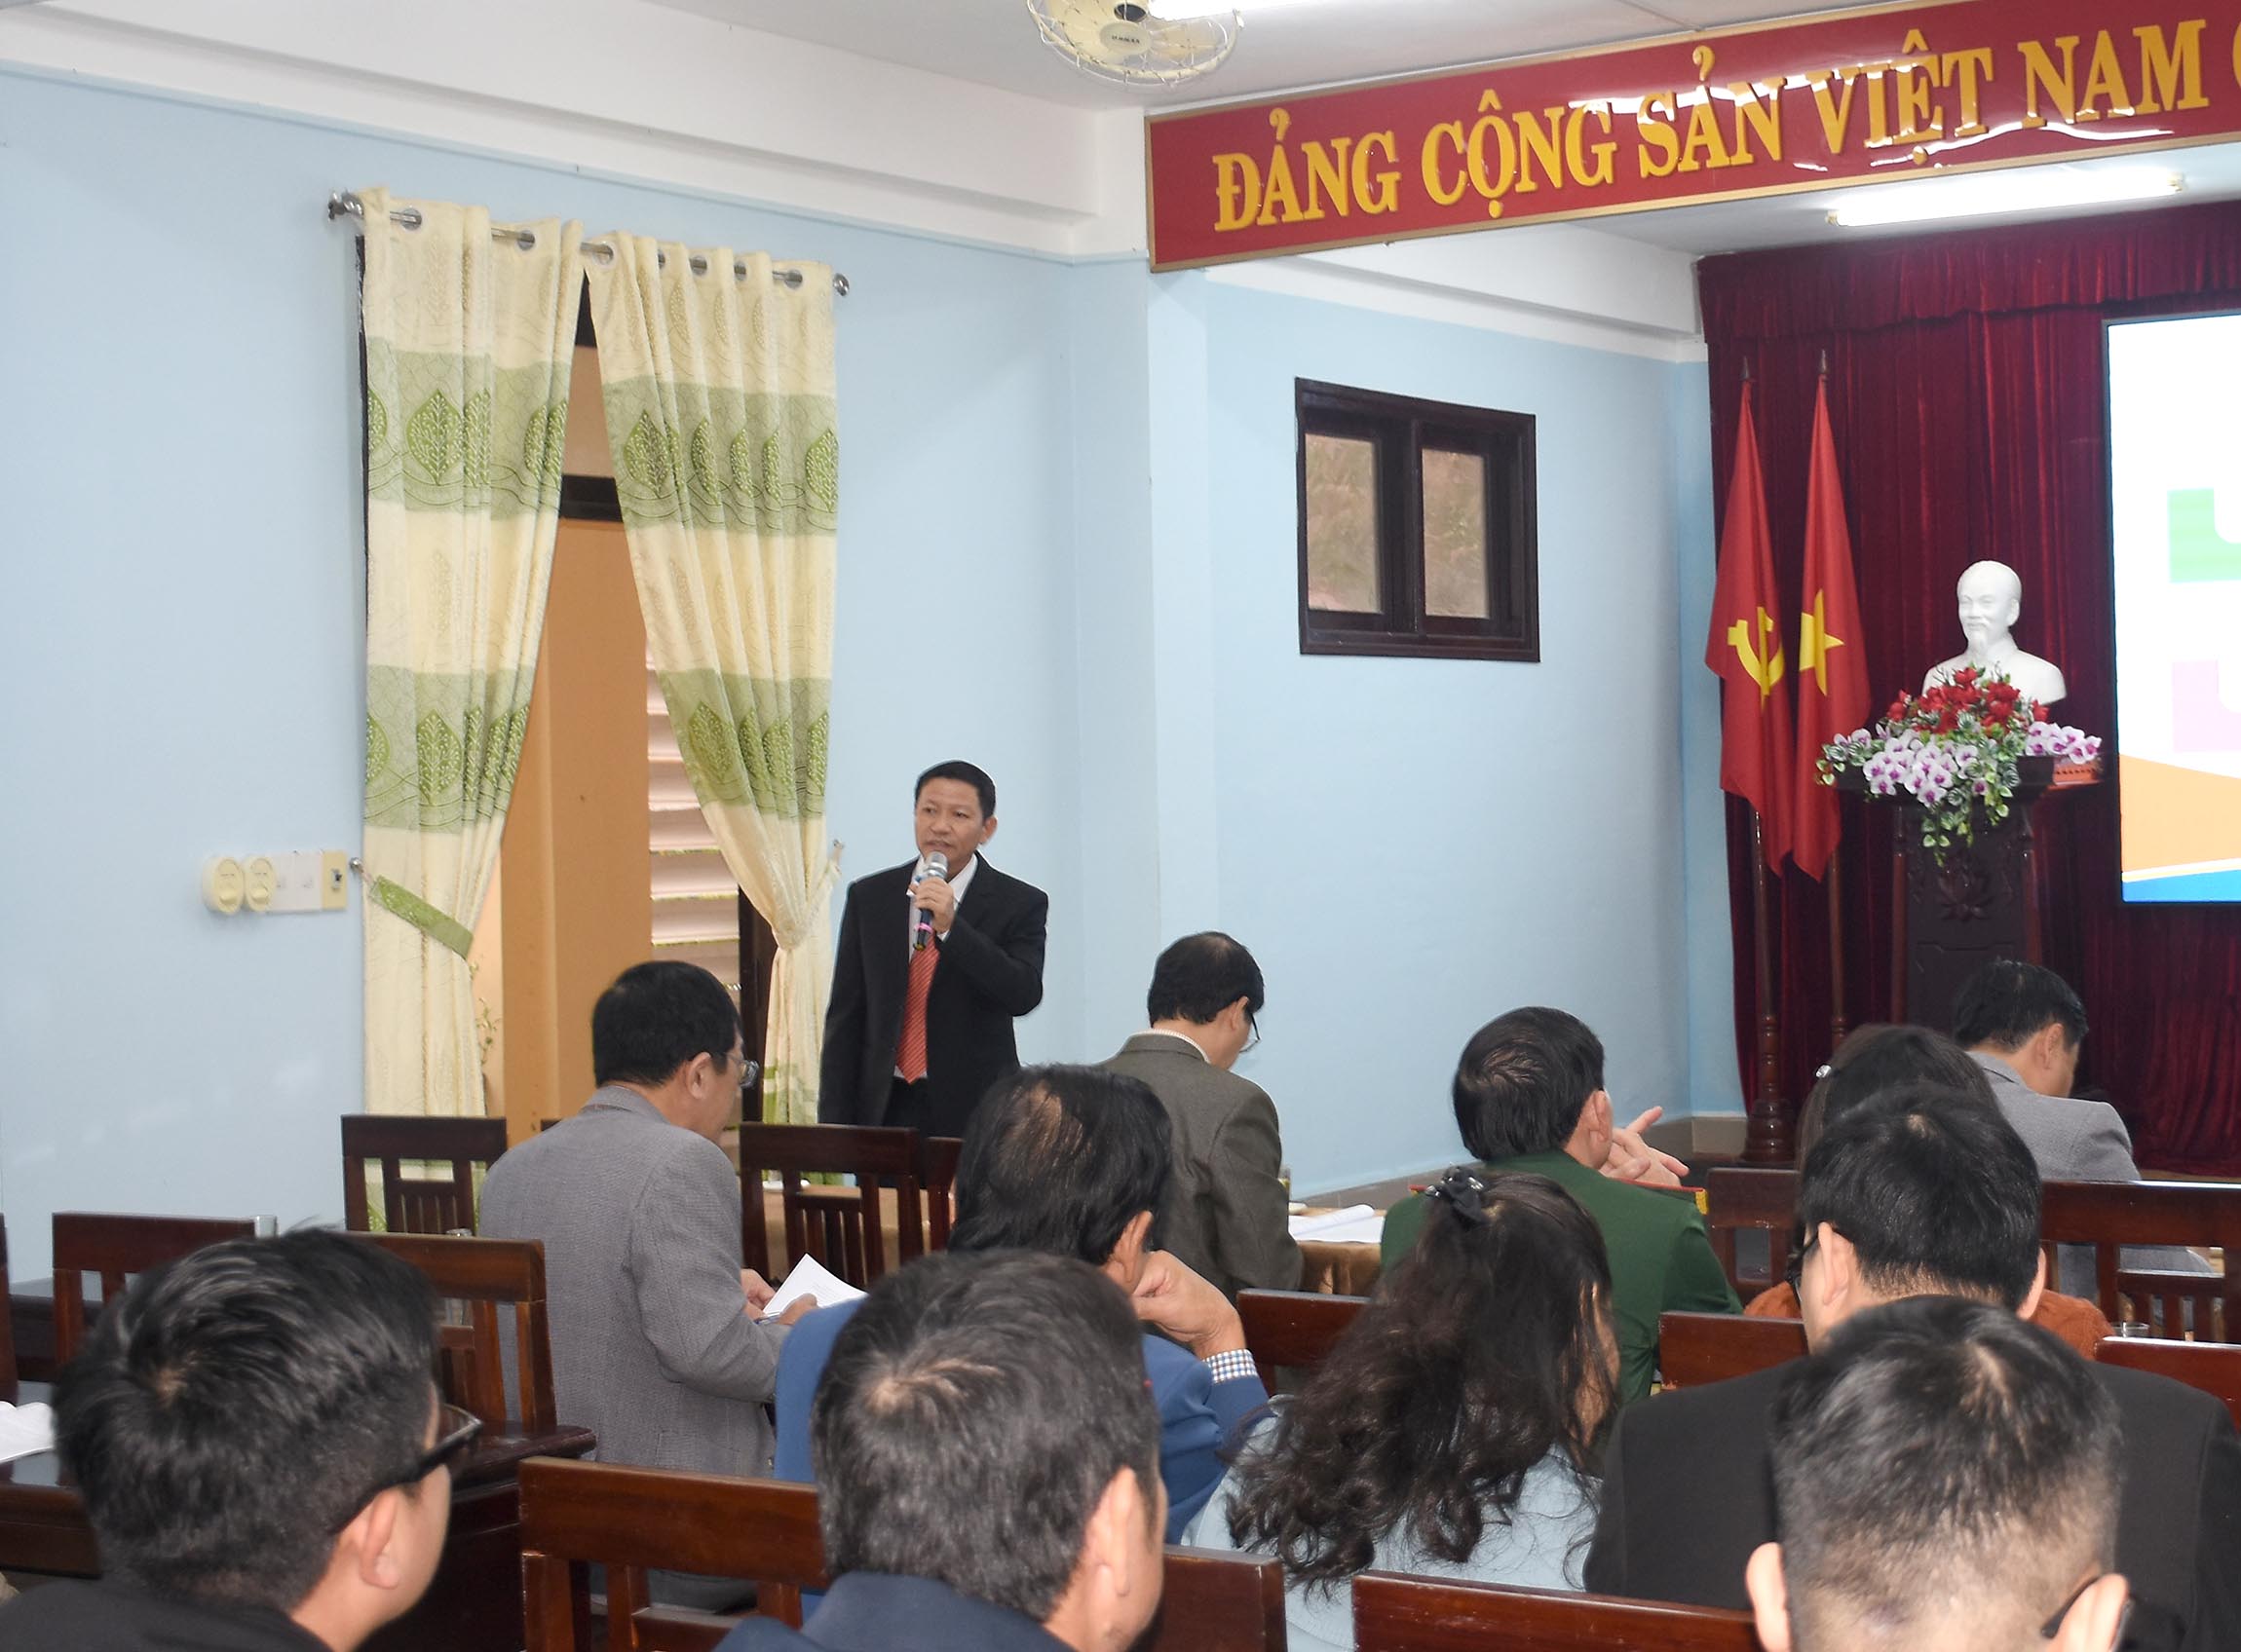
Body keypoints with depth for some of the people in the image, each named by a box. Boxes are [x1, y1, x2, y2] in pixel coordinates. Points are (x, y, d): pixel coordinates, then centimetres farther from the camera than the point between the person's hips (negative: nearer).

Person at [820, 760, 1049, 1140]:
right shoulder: (868, 897, 8)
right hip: (885, 1107, 2)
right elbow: (845, 1018, 8)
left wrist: (951, 927, -23)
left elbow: (1024, 995, -15)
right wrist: (836, 1124, 2)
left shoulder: (1020, 904, 0)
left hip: (974, 1111, -2)